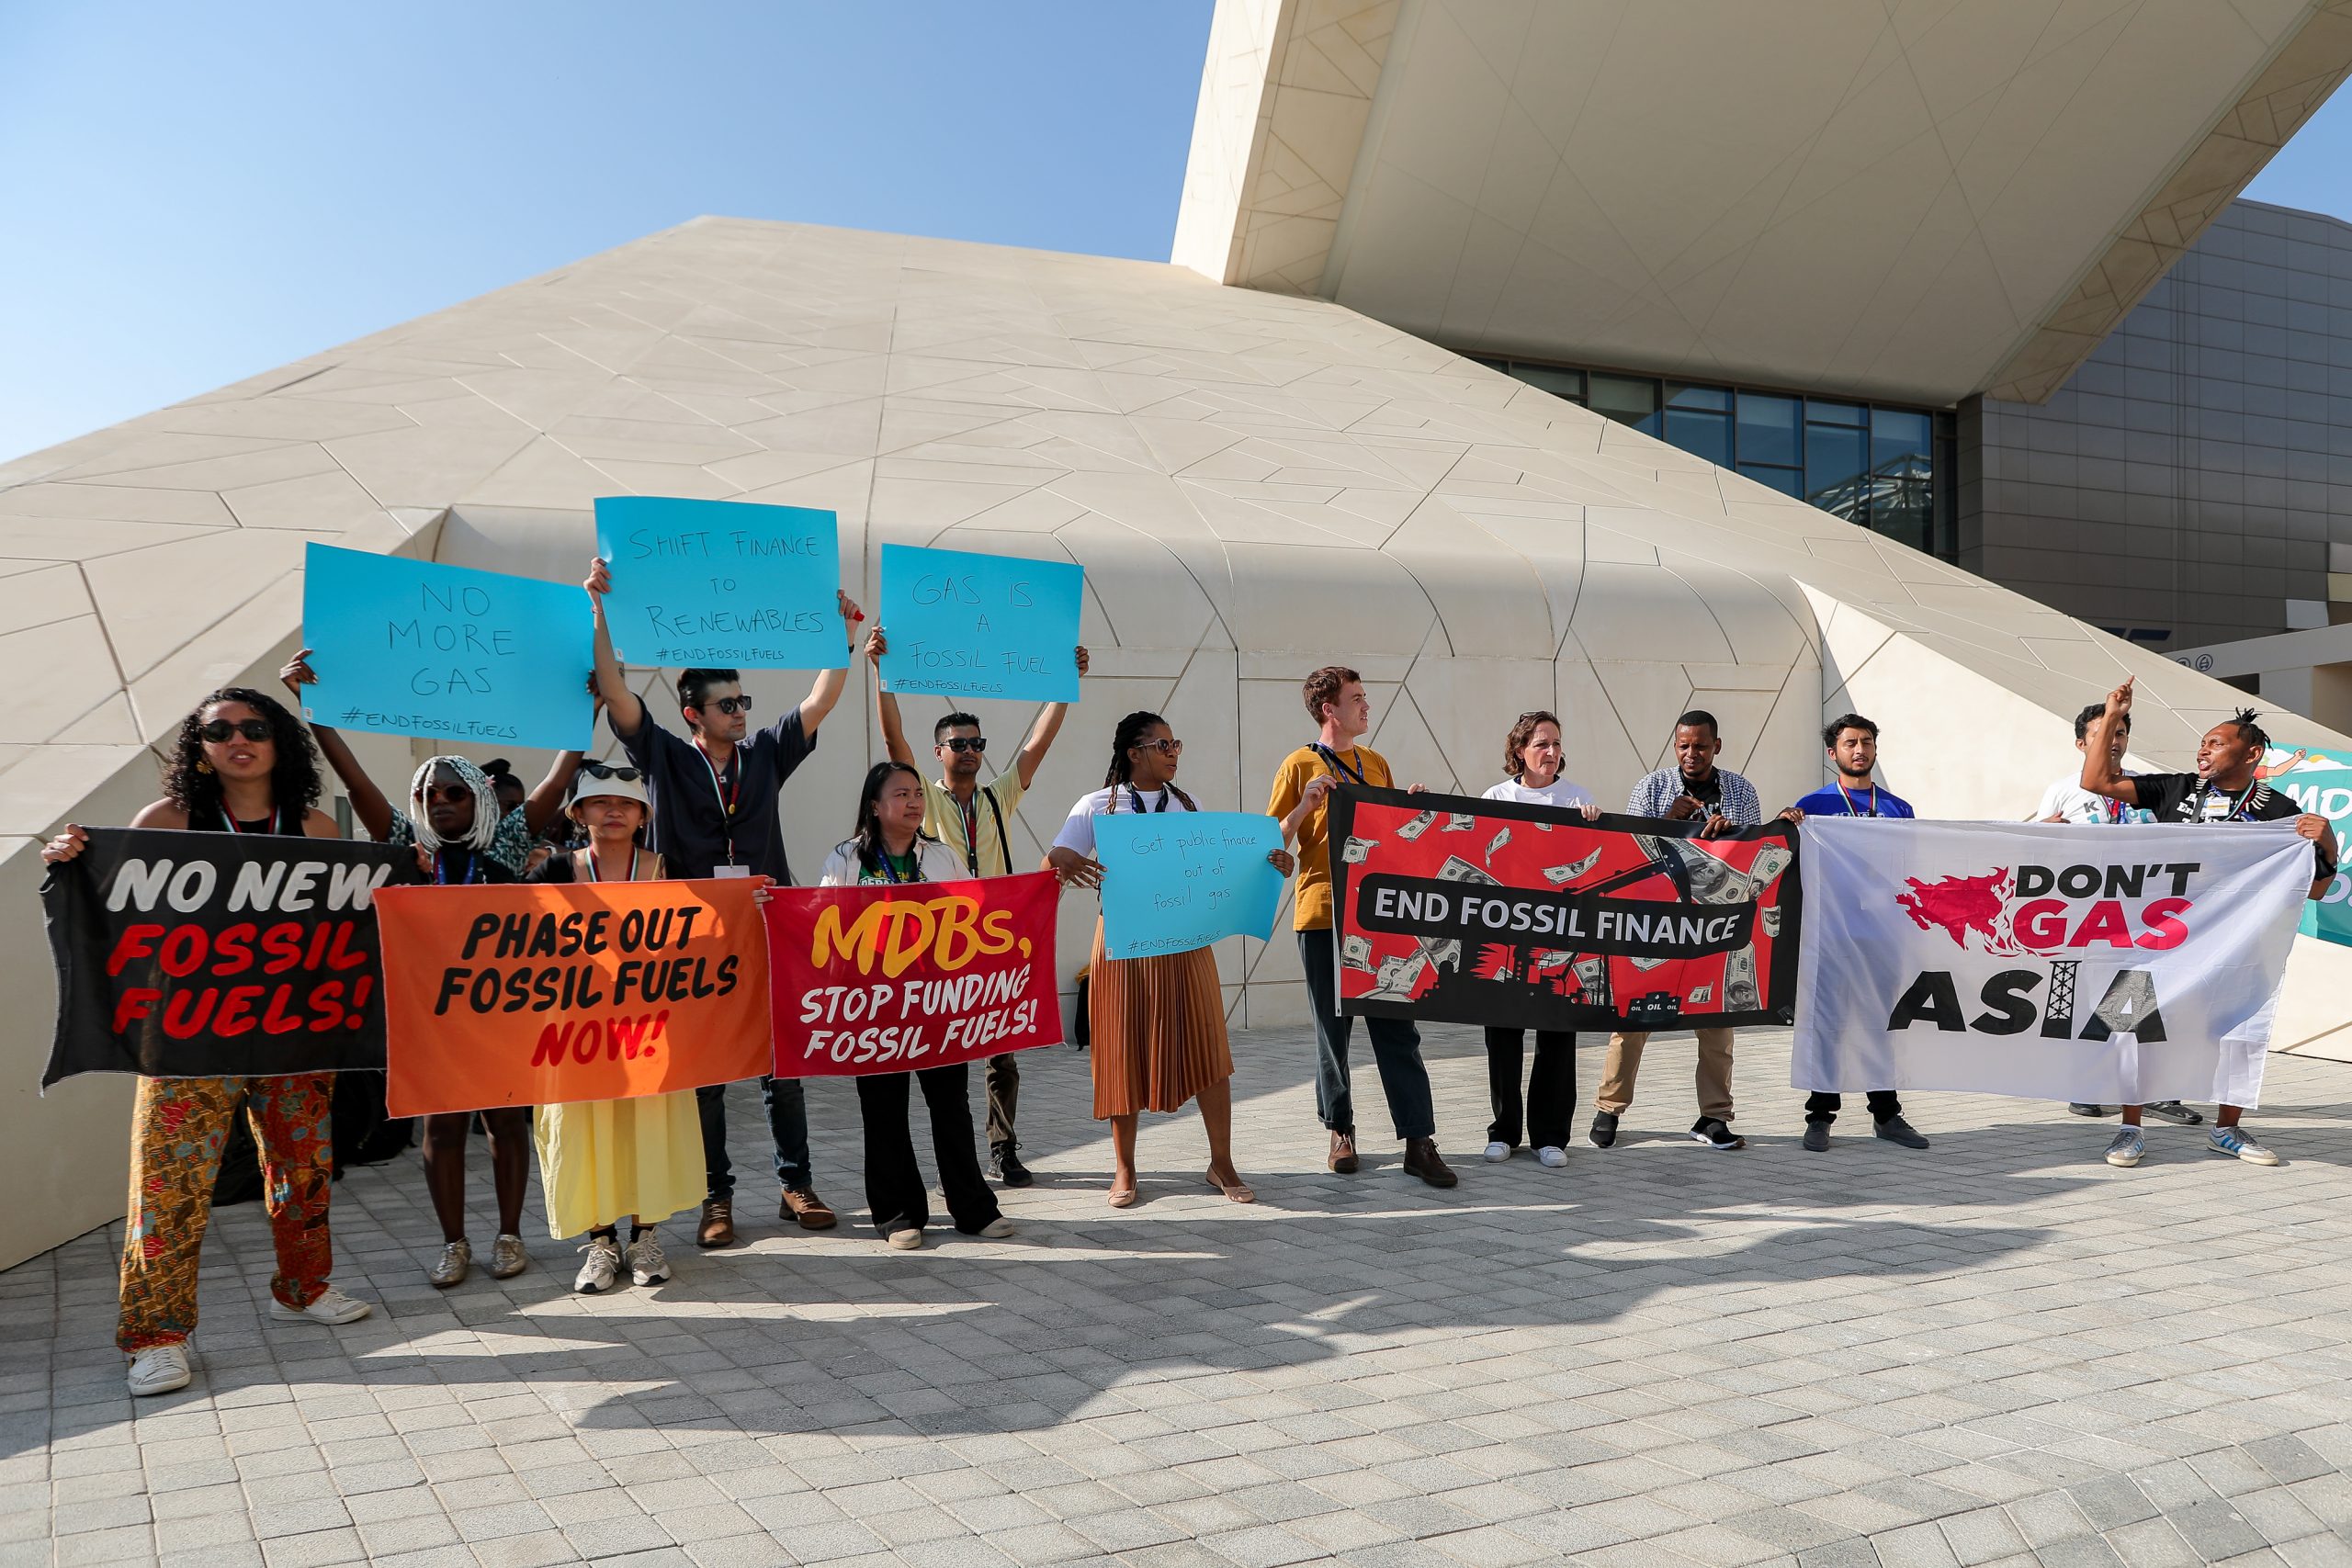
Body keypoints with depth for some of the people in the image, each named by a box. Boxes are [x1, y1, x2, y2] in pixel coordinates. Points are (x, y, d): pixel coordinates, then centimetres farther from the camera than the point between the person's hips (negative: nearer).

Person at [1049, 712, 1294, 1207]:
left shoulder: (1188, 805, 12)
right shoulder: (1096, 807, 2)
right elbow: (1050, 866, -3)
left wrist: (1268, 863, -8)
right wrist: (1062, 859, -27)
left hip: (1186, 943, 2)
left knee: (1207, 1049, 0)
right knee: (1127, 1052, 4)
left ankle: (1222, 1164, 12)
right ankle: (1124, 1169, 19)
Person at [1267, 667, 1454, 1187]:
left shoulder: (1377, 763, 15)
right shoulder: (1300, 765, 0)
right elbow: (1273, 841, -2)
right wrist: (1305, 805, -17)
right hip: (1323, 914, -3)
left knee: (1397, 1027, 0)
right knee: (1333, 1029, 6)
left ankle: (1419, 1142, 2)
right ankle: (1340, 1131, 20)